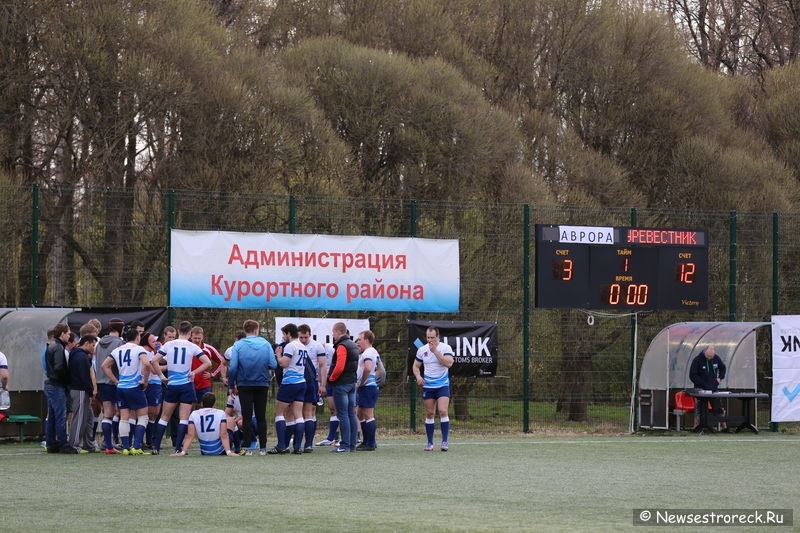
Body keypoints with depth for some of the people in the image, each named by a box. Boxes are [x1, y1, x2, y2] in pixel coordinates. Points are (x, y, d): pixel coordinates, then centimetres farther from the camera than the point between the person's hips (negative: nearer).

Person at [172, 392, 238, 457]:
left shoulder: (194, 414, -6)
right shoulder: (220, 413, -11)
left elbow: (190, 435, -14)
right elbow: (223, 435, -18)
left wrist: (182, 452, -16)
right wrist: (228, 452, -21)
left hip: (204, 452, 3)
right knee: (230, 421, 21)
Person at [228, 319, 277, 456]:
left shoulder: (238, 345, -7)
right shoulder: (265, 344, -4)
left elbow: (233, 367, -11)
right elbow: (273, 365, -6)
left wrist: (232, 385, 1)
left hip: (244, 386, -1)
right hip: (262, 385, 1)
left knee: (247, 417, 5)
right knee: (261, 417, 10)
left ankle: (248, 448, 2)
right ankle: (263, 448, 10)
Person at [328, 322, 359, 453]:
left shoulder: (342, 346, -15)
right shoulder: (353, 346, 14)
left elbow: (339, 367, -24)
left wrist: (331, 378, -10)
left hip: (341, 384, -9)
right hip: (352, 383, 9)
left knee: (343, 415, -7)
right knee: (351, 414, 10)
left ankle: (345, 445, -8)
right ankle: (352, 445, 12)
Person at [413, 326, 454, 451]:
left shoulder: (445, 348, -6)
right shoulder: (422, 350, 4)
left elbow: (449, 363, -21)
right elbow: (415, 366, 14)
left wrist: (435, 351, -22)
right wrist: (418, 377, -6)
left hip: (443, 385, -3)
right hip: (428, 386, 3)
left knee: (443, 411, -14)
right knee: (429, 414, 5)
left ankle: (444, 441, -10)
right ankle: (430, 443, 11)